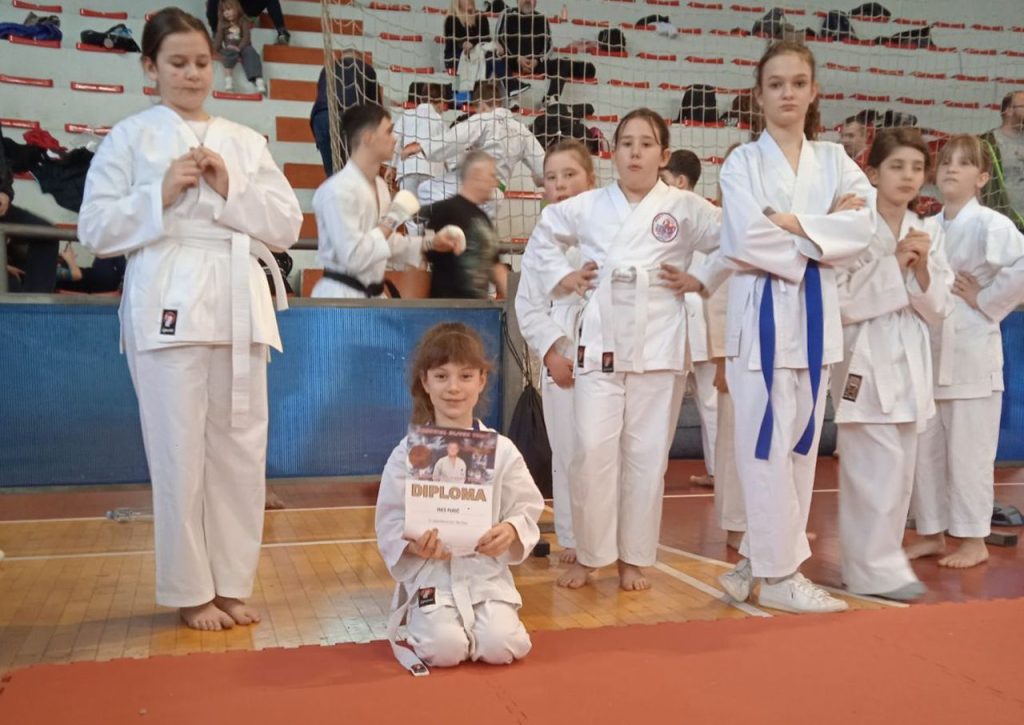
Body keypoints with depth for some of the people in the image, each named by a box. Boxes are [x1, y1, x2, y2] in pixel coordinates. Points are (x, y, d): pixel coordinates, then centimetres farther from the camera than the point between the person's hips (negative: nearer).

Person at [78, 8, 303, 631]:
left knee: (241, 451, 5)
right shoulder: (130, 138, 6)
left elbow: (288, 226, 8)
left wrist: (230, 190, -6)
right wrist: (163, 194, -12)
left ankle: (232, 584, 20)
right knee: (181, 454, -2)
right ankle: (191, 591, 15)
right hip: (168, 304, -3)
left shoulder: (246, 142, 14)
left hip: (239, 305, 3)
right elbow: (96, 229, 0)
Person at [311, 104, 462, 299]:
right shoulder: (338, 190, -20)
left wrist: (430, 243, 9)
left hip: (372, 296, 9)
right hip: (341, 298, -9)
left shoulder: (379, 186, 8)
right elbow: (353, 257, -24)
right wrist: (392, 222, -17)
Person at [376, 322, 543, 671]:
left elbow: (527, 508, 2)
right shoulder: (408, 452, -5)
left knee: (500, 646, -17)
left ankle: (482, 619, 18)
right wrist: (415, 545, -23)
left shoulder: (501, 450, -1)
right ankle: (423, 622, 15)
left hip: (486, 573, 2)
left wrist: (511, 531, -20)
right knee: (444, 649, -21)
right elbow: (390, 521, -3)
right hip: (430, 574, -1)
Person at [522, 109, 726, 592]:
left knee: (647, 453, 5)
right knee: (593, 449, -4)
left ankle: (634, 557, 20)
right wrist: (560, 278, 7)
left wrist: (700, 281, -3)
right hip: (600, 343, 1)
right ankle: (589, 553, 14)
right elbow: (542, 239, 20)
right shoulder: (586, 207, 6)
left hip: (658, 347, -1)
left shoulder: (686, 209, 1)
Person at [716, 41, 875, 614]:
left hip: (816, 312, 4)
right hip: (762, 310, -4)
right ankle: (779, 573, 9)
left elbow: (863, 227, -6)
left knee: (802, 443, 9)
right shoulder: (743, 163, 1)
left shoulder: (835, 160, 11)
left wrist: (789, 223, -15)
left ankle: (760, 555, 23)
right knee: (768, 444, -3)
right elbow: (746, 238, -15)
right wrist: (823, 230, -10)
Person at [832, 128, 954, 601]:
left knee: (900, 472, 12)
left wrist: (922, 270, -9)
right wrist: (894, 265, -18)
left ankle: (868, 563, 25)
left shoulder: (928, 232, 9)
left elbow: (939, 309, 8)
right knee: (877, 469, -10)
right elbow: (842, 302, -15)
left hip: (909, 360, 7)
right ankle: (877, 568, 3)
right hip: (865, 357, -7)